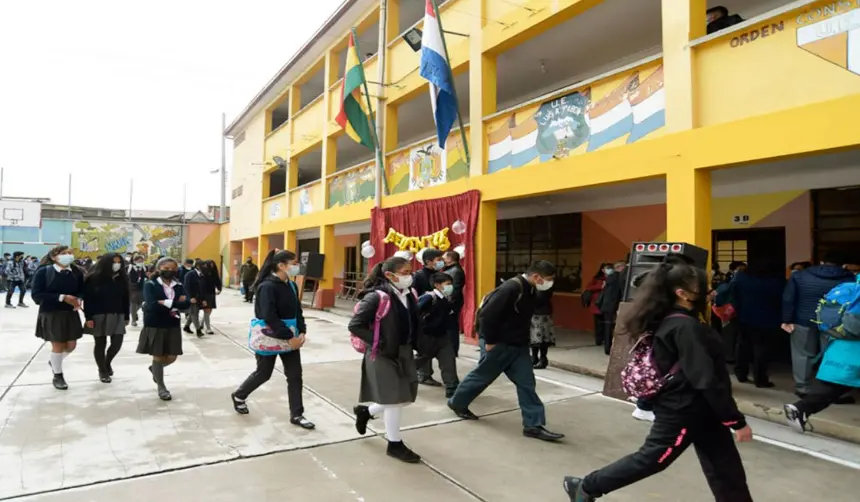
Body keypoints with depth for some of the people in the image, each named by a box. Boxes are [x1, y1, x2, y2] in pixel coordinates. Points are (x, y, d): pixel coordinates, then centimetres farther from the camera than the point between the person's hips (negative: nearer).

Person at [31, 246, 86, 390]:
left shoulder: (77, 272, -1)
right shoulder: (43, 272, -10)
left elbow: (82, 291, 5)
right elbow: (37, 295, -15)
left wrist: (78, 300, -18)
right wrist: (62, 297, -23)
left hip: (71, 314, 4)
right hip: (50, 314, -4)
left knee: (71, 345, 9)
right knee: (58, 346, 4)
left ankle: (54, 361, 43)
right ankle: (58, 375, 27)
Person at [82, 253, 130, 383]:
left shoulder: (122, 278, 5)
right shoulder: (94, 278, -8)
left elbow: (125, 298, 8)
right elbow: (88, 299, -9)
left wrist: (126, 316, 8)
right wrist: (88, 317, -13)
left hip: (117, 315, 4)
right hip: (99, 315, -3)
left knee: (117, 342, -1)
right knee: (100, 343, 6)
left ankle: (107, 362, 30)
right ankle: (102, 371, 22)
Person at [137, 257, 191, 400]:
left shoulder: (178, 286, 3)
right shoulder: (150, 285, -8)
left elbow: (186, 303, -12)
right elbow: (152, 305, -23)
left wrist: (166, 303, -23)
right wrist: (175, 306, -20)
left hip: (173, 326, 4)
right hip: (155, 326, -4)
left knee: (171, 358, 8)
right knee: (158, 357, 6)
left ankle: (154, 369, 41)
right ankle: (161, 388, 24)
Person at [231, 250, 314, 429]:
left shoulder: (291, 285, 4)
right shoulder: (267, 286, -20)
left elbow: (297, 311, 9)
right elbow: (269, 317, -27)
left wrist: (301, 332, -6)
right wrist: (290, 337, -26)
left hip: (290, 337, 7)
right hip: (270, 338, -7)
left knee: (295, 375, 5)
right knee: (263, 373, 11)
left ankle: (296, 415, 16)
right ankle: (239, 396, 40)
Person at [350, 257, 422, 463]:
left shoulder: (410, 294, 3)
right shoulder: (376, 297, -20)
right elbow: (355, 325, -20)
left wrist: (412, 344, 3)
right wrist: (380, 344, -19)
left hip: (404, 353, 8)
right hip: (383, 356, -8)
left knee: (406, 397, 14)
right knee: (394, 399, 2)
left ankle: (365, 411, 39)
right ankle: (395, 444, 23)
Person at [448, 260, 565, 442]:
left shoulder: (530, 291, 4)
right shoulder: (511, 288, -26)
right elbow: (487, 314, -27)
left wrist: (524, 339, 16)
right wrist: (489, 341, -20)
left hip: (518, 346, 8)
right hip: (499, 345, -8)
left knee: (526, 383, 4)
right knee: (481, 376, 10)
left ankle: (534, 425, 10)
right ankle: (456, 403, 33)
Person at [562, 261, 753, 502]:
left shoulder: (671, 321, 5)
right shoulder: (686, 327, -24)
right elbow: (707, 379, -24)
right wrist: (737, 421, -19)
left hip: (695, 409, 9)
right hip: (683, 411, -9)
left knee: (725, 469, 14)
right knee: (650, 459, 5)